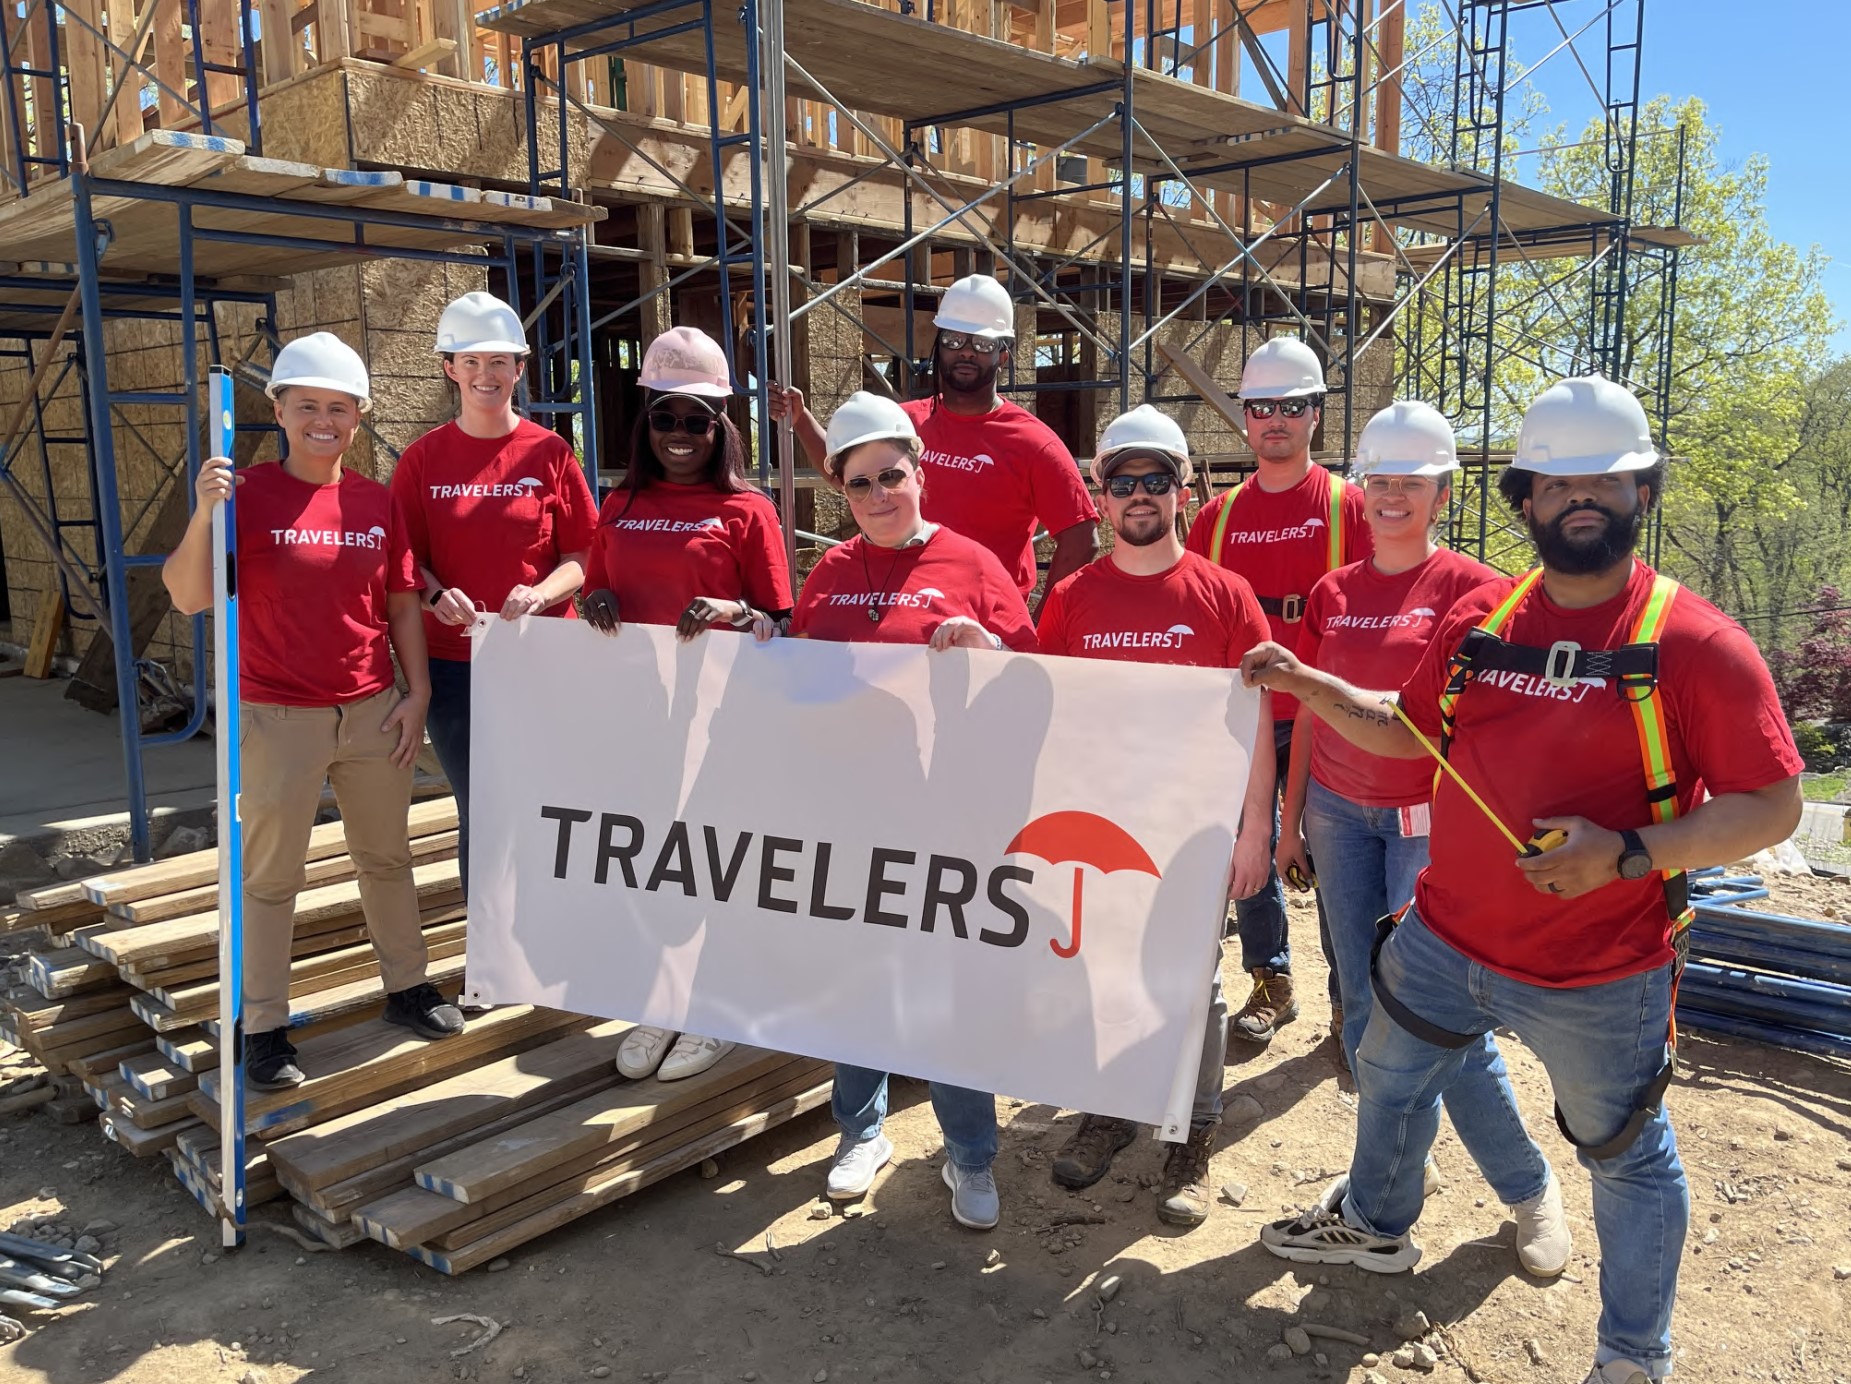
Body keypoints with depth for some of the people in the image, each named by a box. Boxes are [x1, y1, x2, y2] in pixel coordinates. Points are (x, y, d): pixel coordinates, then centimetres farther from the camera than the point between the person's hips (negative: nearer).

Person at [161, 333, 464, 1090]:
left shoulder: (377, 502, 4)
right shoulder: (246, 494, -7)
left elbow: (402, 601, 9)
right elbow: (189, 597, -13)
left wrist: (417, 692, 3)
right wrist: (203, 515, -27)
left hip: (373, 710, 4)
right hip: (278, 716, -4)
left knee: (386, 857, 17)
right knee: (270, 875, 5)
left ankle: (406, 986, 32)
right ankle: (263, 1026, 17)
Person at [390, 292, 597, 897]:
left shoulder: (551, 452, 2)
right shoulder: (423, 458, 4)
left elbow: (584, 553, 1)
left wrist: (541, 594, -17)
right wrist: (436, 596, -17)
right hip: (455, 664, 1)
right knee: (480, 815, 8)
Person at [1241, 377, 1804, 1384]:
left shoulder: (1695, 643, -15)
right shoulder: (1479, 618, 1)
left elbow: (1772, 806, -15)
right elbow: (1408, 729, 13)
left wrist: (1626, 854, -26)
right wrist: (1304, 682, 2)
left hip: (1600, 978, -4)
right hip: (1444, 939, 5)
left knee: (1628, 1156, 15)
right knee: (1390, 1076, 24)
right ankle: (1373, 1225, 52)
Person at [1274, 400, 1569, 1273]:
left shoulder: (1468, 588, -4)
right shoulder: (1331, 595, 8)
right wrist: (1290, 823, 13)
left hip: (1429, 817, -4)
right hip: (1340, 813, 4)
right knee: (1365, 1004, 8)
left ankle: (1530, 1188, 14)